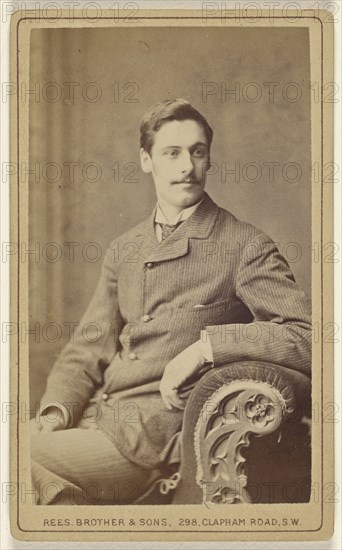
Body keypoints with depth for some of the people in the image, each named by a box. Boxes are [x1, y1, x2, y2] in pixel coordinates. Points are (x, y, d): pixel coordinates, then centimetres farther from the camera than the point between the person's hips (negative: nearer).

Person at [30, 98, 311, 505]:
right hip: (95, 414, 6)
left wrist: (209, 343, -19)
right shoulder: (123, 250, 16)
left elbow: (308, 338, -12)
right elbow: (88, 350, 15)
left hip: (156, 437, -6)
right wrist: (56, 410, -4)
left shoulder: (246, 247, -3)